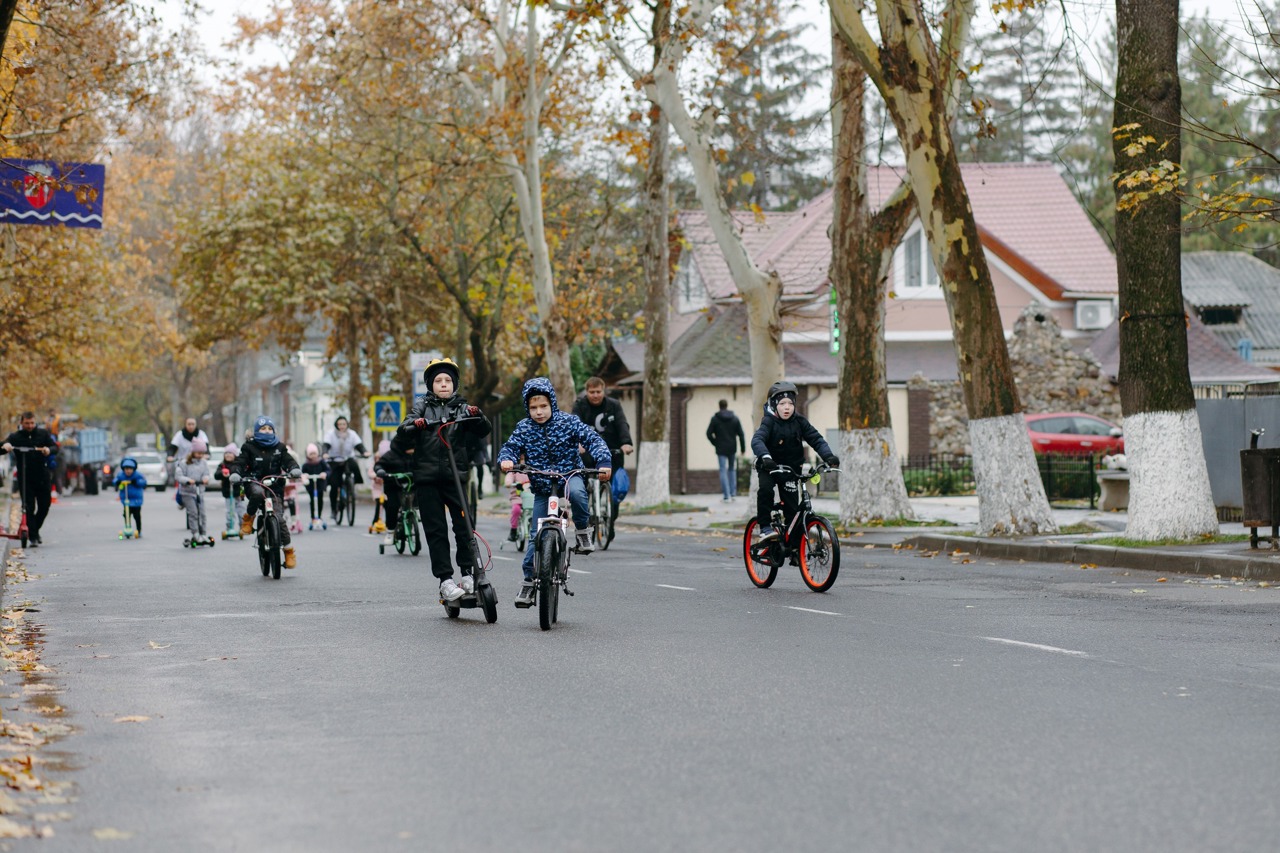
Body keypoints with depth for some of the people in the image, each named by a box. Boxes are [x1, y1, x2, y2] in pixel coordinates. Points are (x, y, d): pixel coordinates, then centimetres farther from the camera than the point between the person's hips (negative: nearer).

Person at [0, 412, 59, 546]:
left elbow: (55, 447, -1)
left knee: (44, 506, 7)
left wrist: (49, 450, -24)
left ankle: (35, 530, 29)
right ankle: (32, 536, 1)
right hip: (25, 478, -2)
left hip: (42, 476, 2)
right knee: (29, 507, -5)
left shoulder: (43, 433, 3)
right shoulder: (15, 437, -2)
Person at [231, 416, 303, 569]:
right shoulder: (249, 447, 7)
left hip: (274, 485, 1)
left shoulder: (279, 447, 13)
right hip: (254, 483, -1)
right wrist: (236, 473, -23)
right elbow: (240, 461, -2)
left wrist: (294, 468, -17)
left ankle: (289, 551, -3)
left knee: (279, 518, -14)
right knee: (258, 493, -40)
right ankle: (248, 518, -11)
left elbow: (288, 460, 6)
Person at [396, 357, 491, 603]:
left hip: (455, 474, 0)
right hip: (427, 476, 0)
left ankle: (467, 574, 4)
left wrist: (477, 416, -19)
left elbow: (484, 431, 2)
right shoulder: (422, 406, 10)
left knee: (464, 525, -8)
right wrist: (414, 425, -25)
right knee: (435, 530, -2)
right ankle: (445, 580, -2)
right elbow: (402, 432, -3)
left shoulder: (462, 408, 12)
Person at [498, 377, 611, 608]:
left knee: (576, 492, -39)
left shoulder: (567, 421, -7)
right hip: (542, 487, 2)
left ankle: (582, 531, -14)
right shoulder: (523, 429, -1)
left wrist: (603, 462, -27)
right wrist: (506, 460, -30)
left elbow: (593, 439, -11)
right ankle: (529, 581, 9)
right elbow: (510, 448, -5)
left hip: (569, 475, -2)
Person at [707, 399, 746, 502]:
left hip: (721, 449, -2)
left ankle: (726, 495, -7)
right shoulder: (735, 418, 3)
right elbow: (741, 434, 0)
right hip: (732, 449, 3)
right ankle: (733, 493, 14)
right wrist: (743, 448, 4)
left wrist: (716, 443, 6)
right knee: (732, 470, 16)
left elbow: (709, 434, -8)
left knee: (723, 471, -1)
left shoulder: (715, 419, -4)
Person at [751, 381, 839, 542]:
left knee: (792, 507, 0)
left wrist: (828, 456, -29)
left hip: (791, 468, 3)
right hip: (769, 468, -3)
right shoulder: (769, 422, -16)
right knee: (765, 489, -32)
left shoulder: (800, 422, -4)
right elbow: (757, 440, -32)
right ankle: (765, 527, -21)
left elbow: (816, 439, -10)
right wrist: (765, 457, -52)